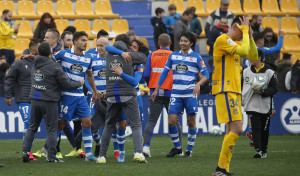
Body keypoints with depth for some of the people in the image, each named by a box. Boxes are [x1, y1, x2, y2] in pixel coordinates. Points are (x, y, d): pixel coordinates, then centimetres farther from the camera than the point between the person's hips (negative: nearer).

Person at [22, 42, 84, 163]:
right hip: (48, 101, -5)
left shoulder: (35, 64, 6)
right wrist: (80, 83, 8)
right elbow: (66, 84, -10)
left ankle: (25, 150, 4)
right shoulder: (54, 66, -13)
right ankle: (51, 156, 2)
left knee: (32, 127, 16)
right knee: (51, 129, 2)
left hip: (35, 99, 5)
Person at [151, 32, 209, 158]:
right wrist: (156, 90, 13)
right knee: (171, 121, -6)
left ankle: (189, 149, 15)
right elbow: (165, 72, 16)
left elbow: (206, 74, -1)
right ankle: (177, 147, 11)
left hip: (190, 93, -2)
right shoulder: (173, 56, 10)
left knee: (191, 122, 1)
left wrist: (198, 84, -21)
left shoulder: (196, 57, 1)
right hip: (176, 94, 2)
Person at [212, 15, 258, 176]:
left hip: (234, 91, 10)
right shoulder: (223, 39, -10)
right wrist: (245, 32, -10)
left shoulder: (235, 42, 19)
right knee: (237, 129, -17)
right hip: (225, 91, -10)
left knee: (231, 131, 6)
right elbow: (244, 51, -21)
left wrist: (250, 36, 10)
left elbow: (253, 57, 18)